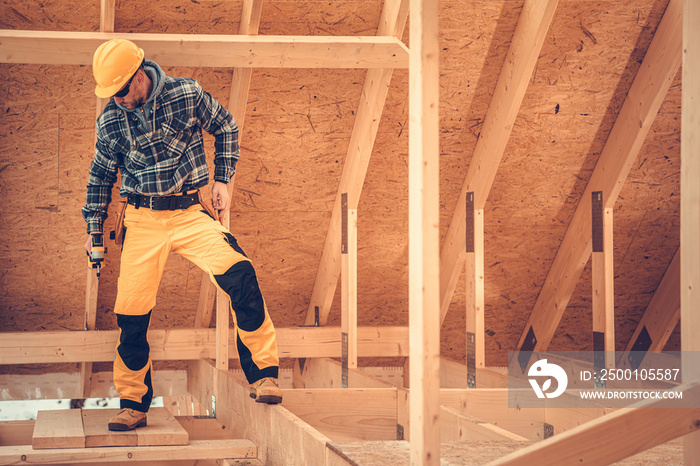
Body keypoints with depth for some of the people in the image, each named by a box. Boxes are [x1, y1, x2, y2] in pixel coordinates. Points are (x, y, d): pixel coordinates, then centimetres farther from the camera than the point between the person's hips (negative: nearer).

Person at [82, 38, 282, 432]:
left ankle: (264, 374, -16)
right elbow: (101, 177, 16)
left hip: (190, 213, -2)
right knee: (131, 312, -1)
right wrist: (94, 229, 16)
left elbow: (226, 128, 10)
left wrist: (222, 180, 2)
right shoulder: (110, 121, 0)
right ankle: (134, 405, 19)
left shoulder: (187, 94, -6)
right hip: (142, 221, 2)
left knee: (239, 274, -26)